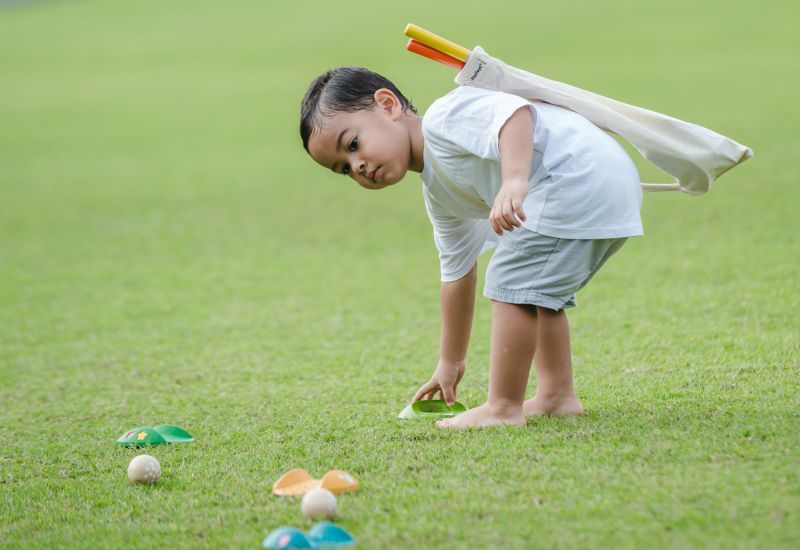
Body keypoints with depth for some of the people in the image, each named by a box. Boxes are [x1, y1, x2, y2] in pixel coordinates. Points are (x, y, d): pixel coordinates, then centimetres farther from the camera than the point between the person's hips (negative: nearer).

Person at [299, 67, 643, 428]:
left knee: (512, 280, -9)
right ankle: (556, 395, 30)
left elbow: (515, 113, -26)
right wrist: (450, 362, 33)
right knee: (537, 289, 26)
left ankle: (503, 409, -6)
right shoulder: (438, 194, 21)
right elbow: (457, 274, 29)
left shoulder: (442, 118, -9)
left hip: (580, 179, -11)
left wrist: (514, 182, -42)